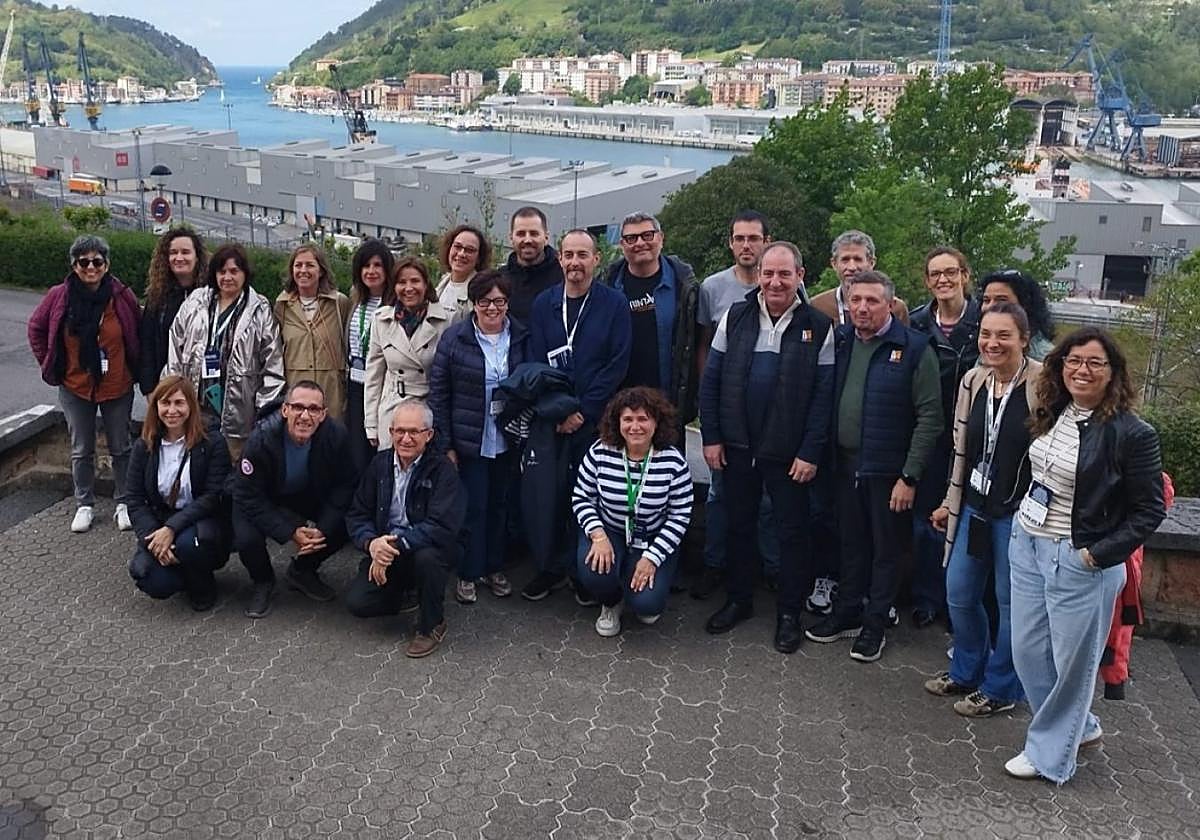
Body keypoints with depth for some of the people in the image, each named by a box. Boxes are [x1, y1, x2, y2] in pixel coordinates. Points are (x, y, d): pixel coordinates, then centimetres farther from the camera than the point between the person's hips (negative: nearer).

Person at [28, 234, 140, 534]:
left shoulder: (122, 296, -12)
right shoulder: (59, 296, -8)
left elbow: (137, 338, 0)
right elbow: (36, 328, 8)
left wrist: (135, 369, 0)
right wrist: (48, 364, 6)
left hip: (117, 387, -1)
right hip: (75, 388, 1)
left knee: (120, 448, 11)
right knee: (82, 451, 12)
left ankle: (124, 503, 25)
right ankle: (84, 505, 26)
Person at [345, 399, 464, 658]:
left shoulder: (442, 469, -13)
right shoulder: (379, 464, 3)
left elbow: (443, 527, -24)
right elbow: (357, 514, 3)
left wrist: (396, 544, -27)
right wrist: (371, 543, -19)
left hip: (423, 548, -4)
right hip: (383, 549, 4)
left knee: (427, 556, -38)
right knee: (357, 602, -17)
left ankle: (432, 625, -9)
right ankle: (404, 593, 19)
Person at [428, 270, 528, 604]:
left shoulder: (522, 338, -1)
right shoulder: (454, 338, -7)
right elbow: (438, 392, -4)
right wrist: (445, 443, -6)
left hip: (508, 442, 3)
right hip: (469, 442, -2)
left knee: (500, 504, 14)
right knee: (473, 507, 2)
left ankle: (494, 567, 29)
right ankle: (468, 573, 17)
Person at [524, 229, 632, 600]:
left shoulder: (615, 304, -2)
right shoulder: (544, 304, 7)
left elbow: (617, 365, -7)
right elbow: (535, 362, 3)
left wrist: (582, 411, -11)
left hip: (595, 420, -2)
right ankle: (554, 567, 21)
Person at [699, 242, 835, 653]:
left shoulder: (818, 327, -5)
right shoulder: (736, 316, 1)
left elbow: (823, 395, -6)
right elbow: (711, 379, 4)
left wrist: (810, 452, -10)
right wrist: (710, 437, 0)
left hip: (789, 451, -2)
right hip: (737, 444, 3)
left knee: (792, 531, 7)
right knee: (738, 524, 14)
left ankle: (789, 612, 22)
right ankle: (738, 600, 31)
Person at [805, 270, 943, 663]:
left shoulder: (915, 348, -12)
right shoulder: (839, 340, 3)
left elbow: (930, 416, -12)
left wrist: (910, 476, -15)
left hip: (888, 469, -4)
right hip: (846, 464, 5)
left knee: (884, 549, 9)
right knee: (851, 543, 17)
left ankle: (874, 626, 23)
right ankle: (846, 614, 32)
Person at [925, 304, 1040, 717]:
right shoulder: (973, 381, 3)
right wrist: (950, 502, 18)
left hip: (1018, 512, -6)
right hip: (975, 507, 6)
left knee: (1012, 603, 9)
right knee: (959, 594, 15)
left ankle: (1000, 689, 27)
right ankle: (966, 672, 37)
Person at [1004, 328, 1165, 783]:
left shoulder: (1132, 433, -16)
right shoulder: (1052, 414, 3)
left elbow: (1149, 510, -11)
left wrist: (1098, 555, -15)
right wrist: (1024, 517, 9)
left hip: (1080, 562, -7)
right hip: (1027, 546, 7)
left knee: (1071, 661, 8)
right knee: (1028, 652, 16)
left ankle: (1049, 752, 27)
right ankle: (1079, 725, 38)